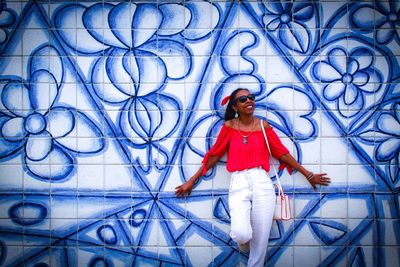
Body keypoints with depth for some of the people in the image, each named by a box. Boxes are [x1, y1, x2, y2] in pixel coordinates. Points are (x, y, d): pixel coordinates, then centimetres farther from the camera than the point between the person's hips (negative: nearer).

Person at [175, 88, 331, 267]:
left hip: (262, 183, 2)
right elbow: (214, 155, 10)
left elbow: (282, 153, 13)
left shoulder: (263, 125, 9)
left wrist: (309, 175, 15)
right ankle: (245, 244, 16)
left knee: (261, 239, 0)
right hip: (238, 184, -2)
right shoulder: (229, 126, 6)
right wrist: (191, 181, 11)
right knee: (241, 234, -21)